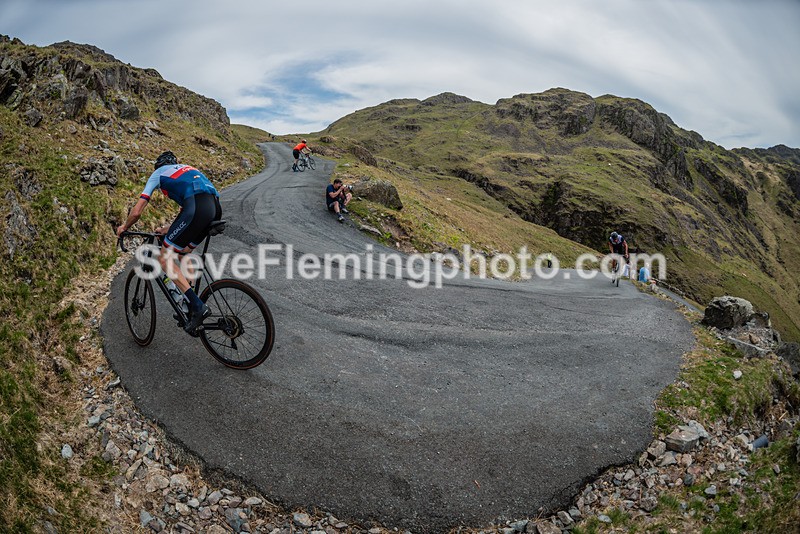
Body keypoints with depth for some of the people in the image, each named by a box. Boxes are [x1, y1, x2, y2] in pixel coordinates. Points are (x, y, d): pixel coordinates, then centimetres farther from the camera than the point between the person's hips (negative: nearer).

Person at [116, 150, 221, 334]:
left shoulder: (158, 173, 22)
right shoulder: (188, 169, 39)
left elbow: (137, 212, 19)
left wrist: (124, 227, 39)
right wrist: (168, 229, 53)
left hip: (197, 209, -7)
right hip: (216, 208, 7)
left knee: (165, 259, 4)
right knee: (184, 252, 27)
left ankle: (198, 306, -8)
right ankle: (193, 303, 29)